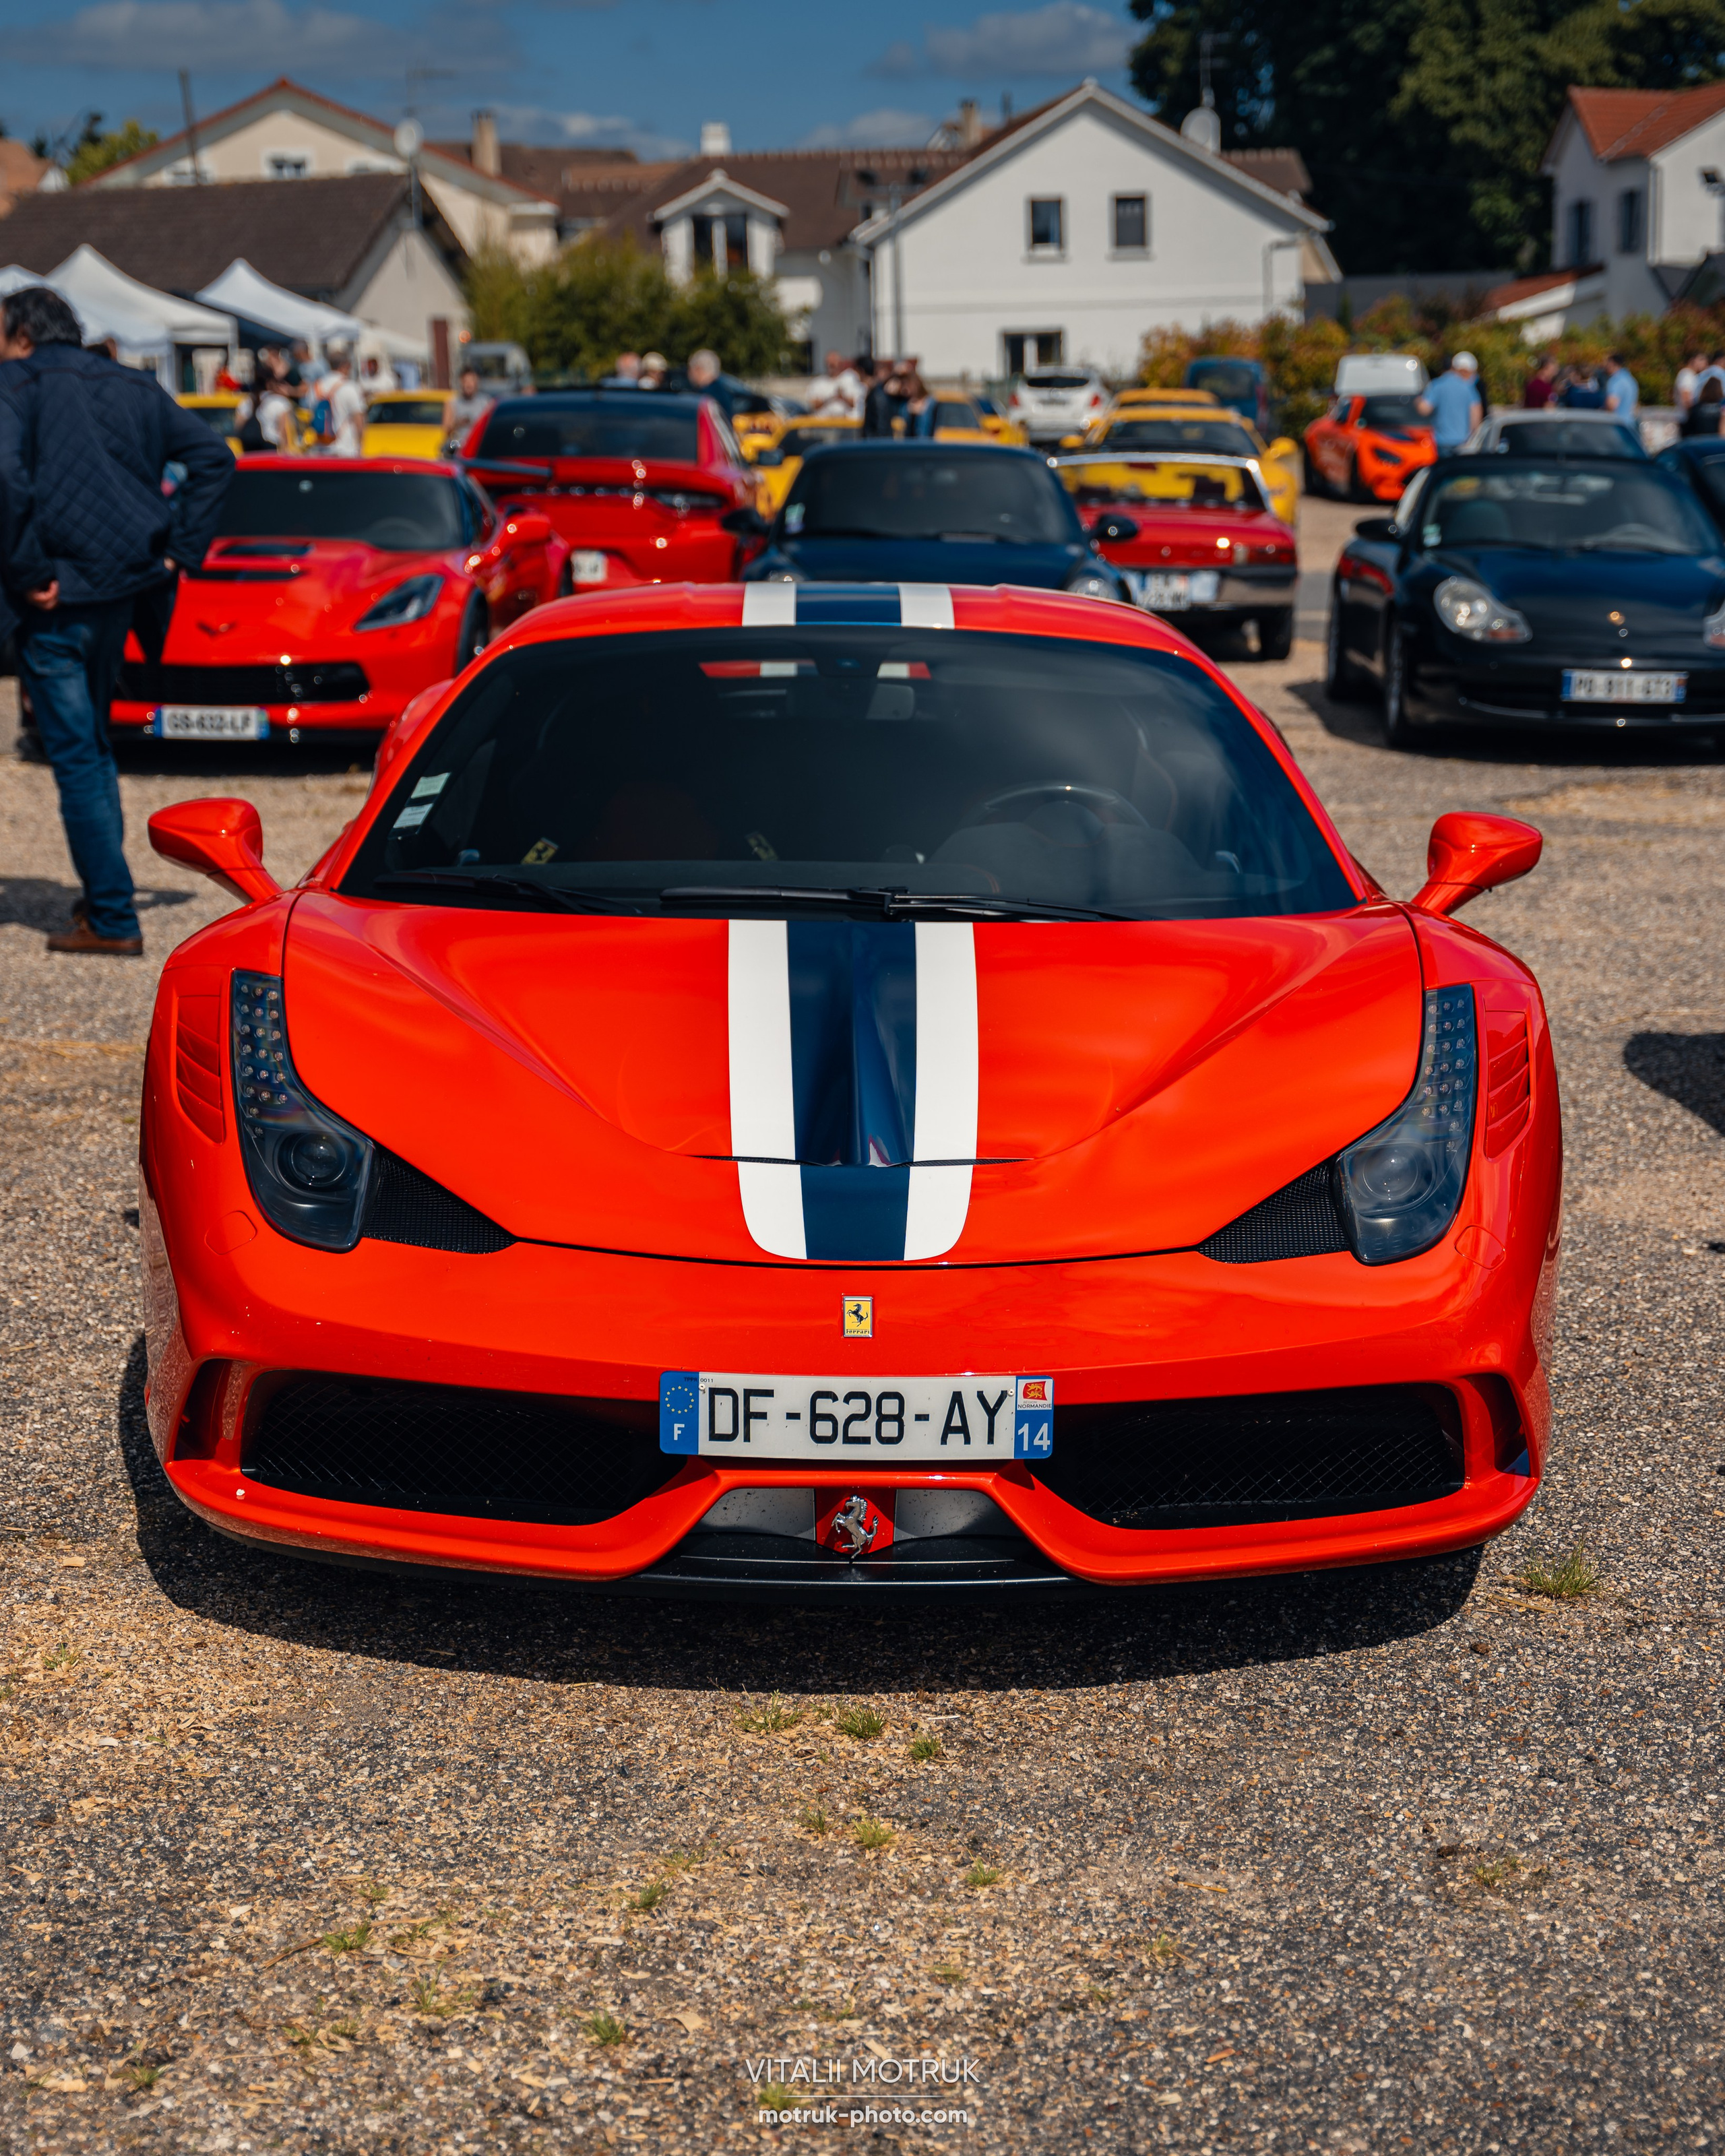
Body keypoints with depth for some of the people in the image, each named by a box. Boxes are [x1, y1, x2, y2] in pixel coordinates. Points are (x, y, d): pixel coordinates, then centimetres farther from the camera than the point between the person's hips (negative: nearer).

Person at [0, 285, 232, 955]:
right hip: (122, 587, 7)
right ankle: (103, 895, 24)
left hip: (54, 598, -7)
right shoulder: (132, 387, 14)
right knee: (92, 743, 21)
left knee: (75, 755, -2)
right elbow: (213, 455, 10)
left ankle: (112, 919, -2)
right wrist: (181, 548, 6)